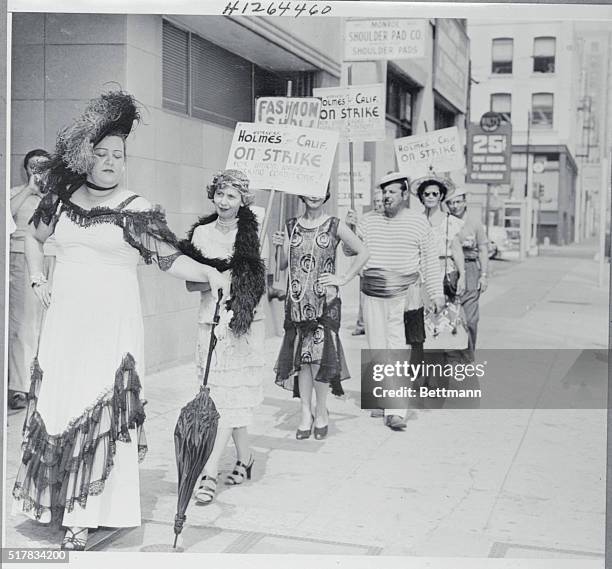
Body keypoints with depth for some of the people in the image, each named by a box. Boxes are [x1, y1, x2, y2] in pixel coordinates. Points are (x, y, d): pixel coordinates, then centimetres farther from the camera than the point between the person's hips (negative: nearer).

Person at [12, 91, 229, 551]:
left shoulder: (136, 211, -4)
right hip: (65, 320, 4)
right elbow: (35, 236, 25)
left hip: (111, 324, -4)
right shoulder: (63, 197, 9)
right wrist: (38, 279, 15)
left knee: (101, 415, -4)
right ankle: (60, 504, 23)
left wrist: (208, 272, -23)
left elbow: (170, 258, -8)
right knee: (55, 407, 7)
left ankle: (84, 518, 4)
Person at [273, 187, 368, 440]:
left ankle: (320, 411, 8)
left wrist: (343, 279, 0)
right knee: (301, 355, 4)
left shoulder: (335, 226, 0)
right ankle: (305, 412, 12)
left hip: (325, 301, -3)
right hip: (297, 301, 3)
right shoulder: (291, 226, 9)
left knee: (319, 353, -9)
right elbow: (282, 265, 10)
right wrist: (282, 247, -9)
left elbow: (363, 252, 5)